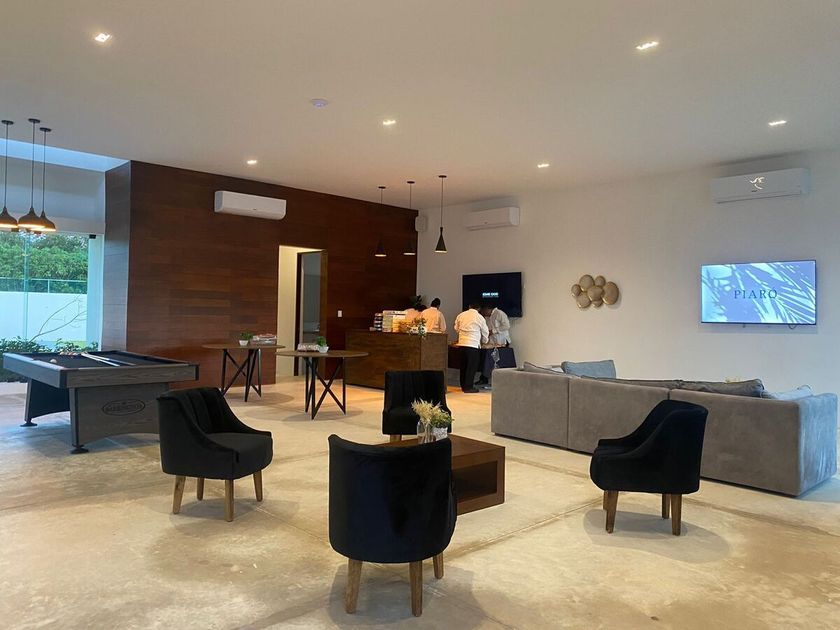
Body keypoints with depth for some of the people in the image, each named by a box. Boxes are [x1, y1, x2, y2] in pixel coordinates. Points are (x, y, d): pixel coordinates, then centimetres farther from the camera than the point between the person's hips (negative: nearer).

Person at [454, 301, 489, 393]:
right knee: (472, 366, 2)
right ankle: (468, 387, 3)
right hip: (473, 344, -5)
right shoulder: (479, 317, -3)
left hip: (462, 343, 5)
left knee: (463, 365, 14)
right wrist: (484, 341, 27)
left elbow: (456, 329, 18)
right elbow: (485, 332, 8)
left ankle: (463, 386, 21)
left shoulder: (461, 315, 7)